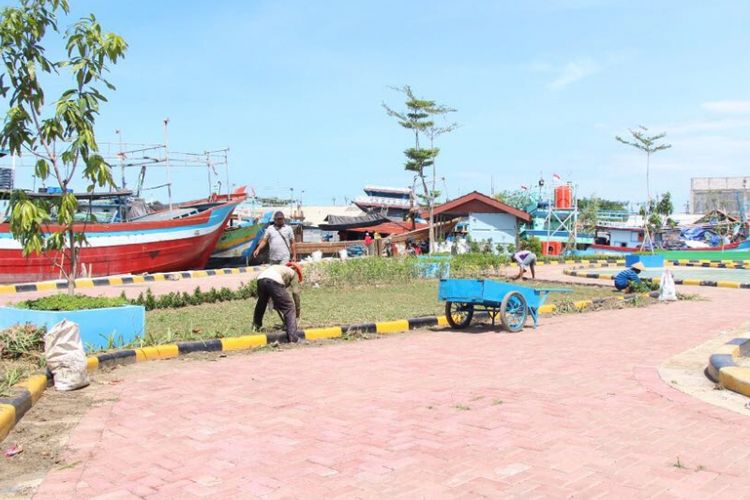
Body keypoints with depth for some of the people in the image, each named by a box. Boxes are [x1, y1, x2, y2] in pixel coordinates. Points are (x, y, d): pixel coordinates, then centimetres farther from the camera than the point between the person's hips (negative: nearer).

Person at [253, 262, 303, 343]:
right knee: (289, 308, 2)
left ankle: (256, 326, 50)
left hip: (260, 278, 6)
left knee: (261, 304, 34)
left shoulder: (281, 268, 43)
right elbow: (296, 294, 27)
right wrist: (297, 314, 35)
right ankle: (293, 337, -6)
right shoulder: (294, 273, 29)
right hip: (274, 281, -6)